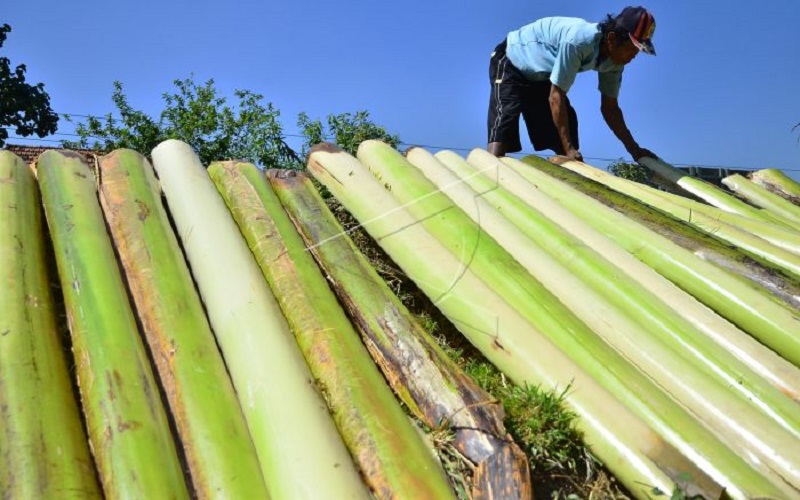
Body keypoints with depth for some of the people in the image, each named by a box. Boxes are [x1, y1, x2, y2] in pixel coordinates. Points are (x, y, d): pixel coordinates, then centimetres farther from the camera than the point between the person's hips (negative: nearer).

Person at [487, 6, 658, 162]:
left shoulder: (615, 60, -13)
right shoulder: (577, 41, -37)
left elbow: (610, 106, -4)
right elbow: (556, 97, -34)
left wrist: (634, 149, -9)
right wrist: (569, 148, -33)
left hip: (542, 77, 8)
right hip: (511, 64, -8)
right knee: (502, 134, -26)